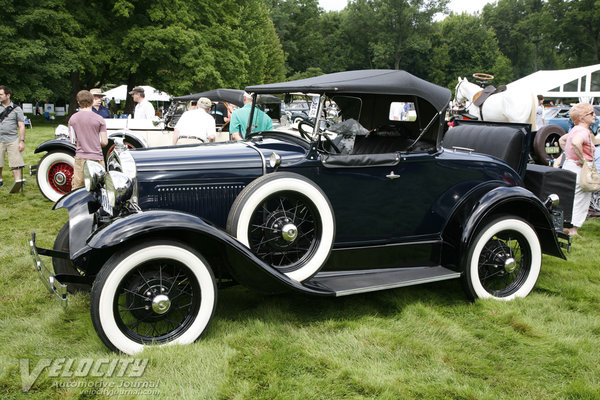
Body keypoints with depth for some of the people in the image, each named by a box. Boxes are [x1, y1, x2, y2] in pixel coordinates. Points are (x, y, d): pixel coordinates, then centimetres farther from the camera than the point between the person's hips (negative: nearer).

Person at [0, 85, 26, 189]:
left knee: (16, 163, -8)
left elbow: (21, 126, 0)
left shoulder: (16, 109, 3)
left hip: (13, 140, -2)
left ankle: (18, 181, -9)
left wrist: (22, 141, -7)